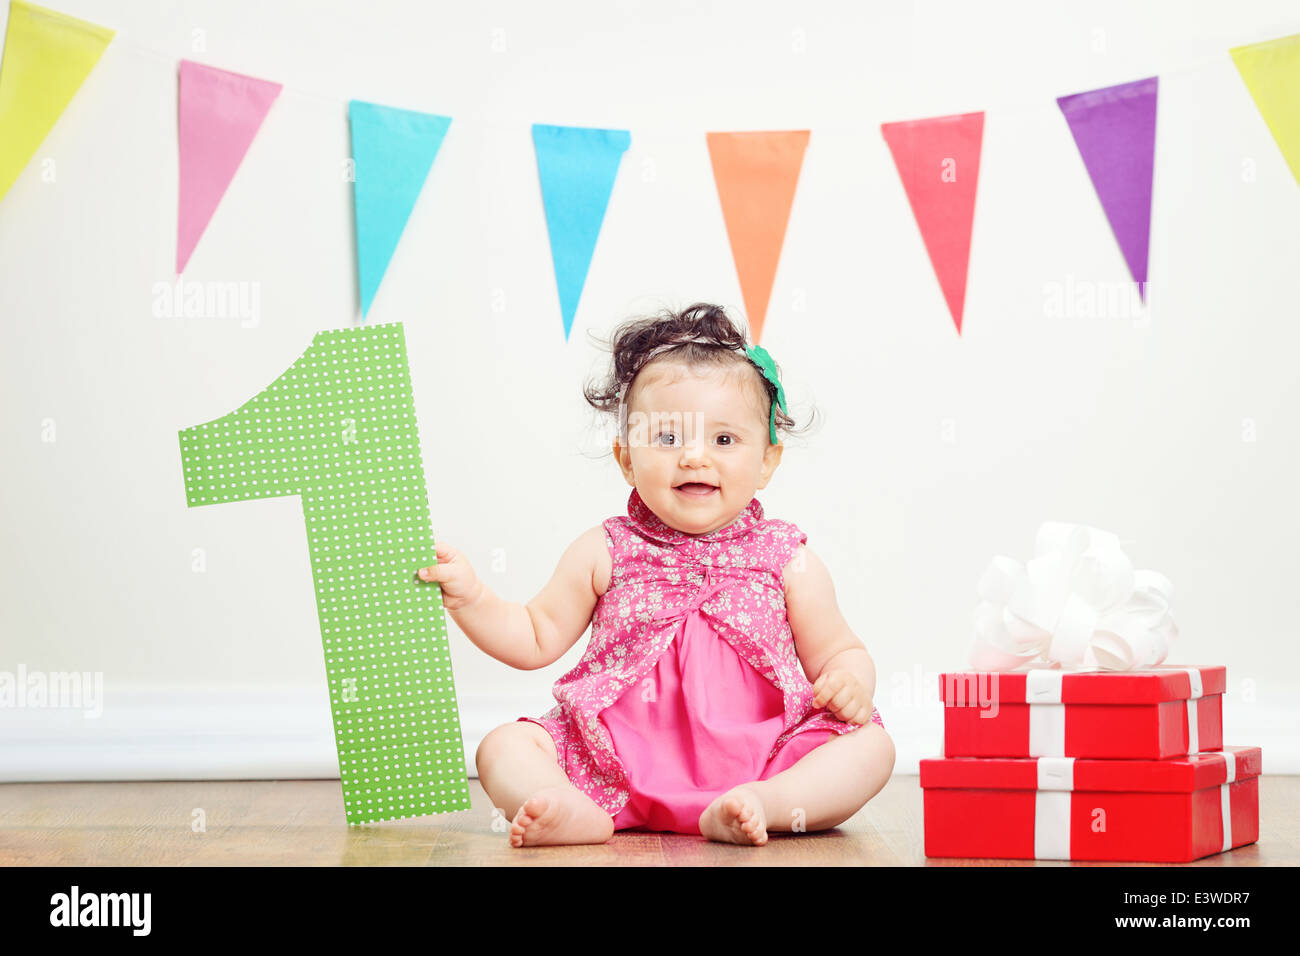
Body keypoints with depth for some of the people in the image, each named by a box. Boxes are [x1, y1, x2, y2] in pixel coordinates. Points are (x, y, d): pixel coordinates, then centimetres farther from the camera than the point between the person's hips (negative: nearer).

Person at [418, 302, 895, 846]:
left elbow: (837, 652, 11)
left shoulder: (786, 561, 5)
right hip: (620, 765, 1)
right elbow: (537, 639, 13)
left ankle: (757, 804, -43)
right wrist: (468, 597, -1)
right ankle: (577, 814, -44)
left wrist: (852, 680, -12)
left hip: (756, 756, -1)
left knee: (869, 747, -22)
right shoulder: (604, 553, 7)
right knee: (502, 749, -16)